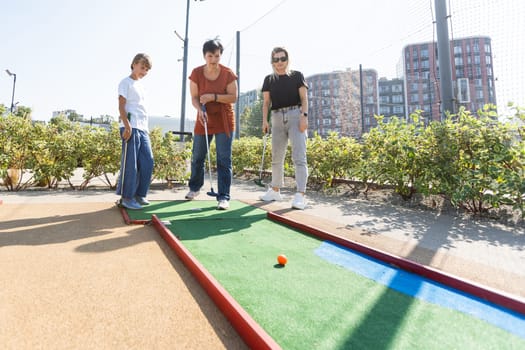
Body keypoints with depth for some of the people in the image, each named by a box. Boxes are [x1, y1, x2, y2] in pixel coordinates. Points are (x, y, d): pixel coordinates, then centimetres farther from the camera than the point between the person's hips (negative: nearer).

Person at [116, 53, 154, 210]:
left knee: (148, 162, 4)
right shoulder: (126, 82, 1)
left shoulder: (140, 85, 24)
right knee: (130, 163, -7)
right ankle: (127, 197, 2)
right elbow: (121, 106, -8)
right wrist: (127, 126, -18)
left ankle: (140, 194, 14)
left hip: (143, 129, 8)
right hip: (131, 128, -8)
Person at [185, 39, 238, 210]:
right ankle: (194, 188, 35)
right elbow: (194, 97, -2)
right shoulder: (196, 73, -2)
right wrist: (200, 110, -22)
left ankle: (223, 197, 0)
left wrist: (214, 97, -22)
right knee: (197, 157, 11)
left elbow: (233, 97, -9)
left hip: (224, 120, -2)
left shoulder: (228, 73, -6)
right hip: (204, 119, 2)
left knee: (224, 160, -6)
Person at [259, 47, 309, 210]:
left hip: (295, 115, -3)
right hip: (277, 118, 4)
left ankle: (300, 195, -13)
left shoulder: (297, 75, 8)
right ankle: (275, 190, 20)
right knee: (276, 157, 8)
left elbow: (304, 98, 2)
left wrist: (304, 116, -12)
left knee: (299, 157, -12)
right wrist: (265, 120, -2)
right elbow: (266, 102, 12)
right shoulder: (269, 79, 15)